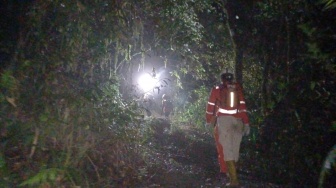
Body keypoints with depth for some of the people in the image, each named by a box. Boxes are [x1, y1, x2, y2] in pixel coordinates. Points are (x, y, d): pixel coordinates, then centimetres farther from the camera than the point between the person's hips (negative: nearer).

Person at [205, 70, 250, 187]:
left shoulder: (217, 89, 6)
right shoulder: (238, 89, 11)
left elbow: (211, 106, 8)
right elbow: (243, 106, 4)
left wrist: (208, 121, 20)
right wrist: (246, 123, 5)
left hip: (224, 120, -3)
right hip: (238, 121, 3)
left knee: (226, 148, -5)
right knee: (234, 149, 15)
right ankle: (227, 170, 30)